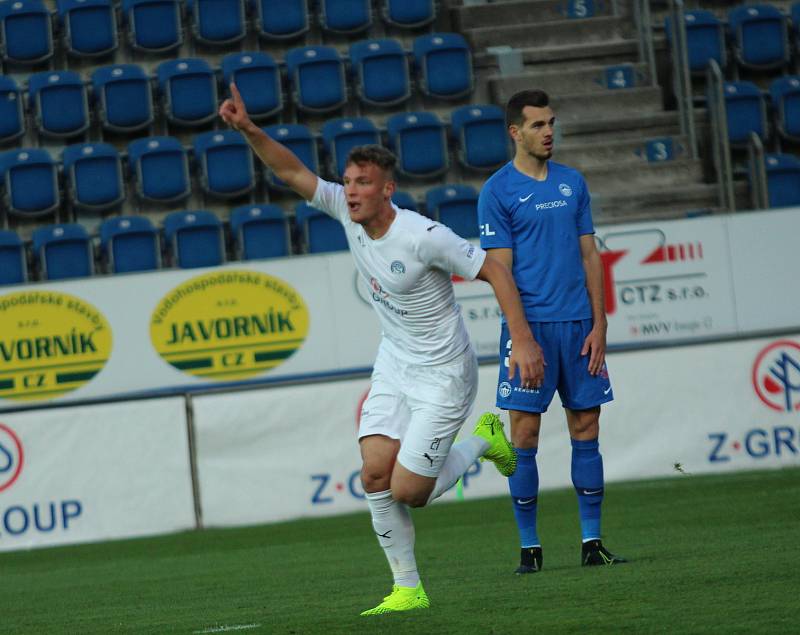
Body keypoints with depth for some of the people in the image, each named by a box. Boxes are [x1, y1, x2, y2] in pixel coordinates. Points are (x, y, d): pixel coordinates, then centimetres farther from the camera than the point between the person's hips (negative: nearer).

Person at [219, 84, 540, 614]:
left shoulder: (423, 236, -25)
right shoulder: (347, 212, -7)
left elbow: (495, 271, -19)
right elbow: (292, 172, -5)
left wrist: (523, 341, -23)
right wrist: (249, 130, -21)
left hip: (443, 374, -6)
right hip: (394, 365, 6)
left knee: (407, 492, -7)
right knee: (376, 475, -7)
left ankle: (483, 440, 20)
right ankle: (408, 589, 7)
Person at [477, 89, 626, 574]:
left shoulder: (573, 183, 12)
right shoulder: (498, 191, -2)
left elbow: (590, 256, 13)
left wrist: (598, 324, 4)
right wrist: (522, 337, -13)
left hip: (578, 324, 4)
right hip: (529, 324, -4)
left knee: (587, 431, 4)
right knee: (525, 436, -4)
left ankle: (592, 542, 9)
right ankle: (529, 546, 3)